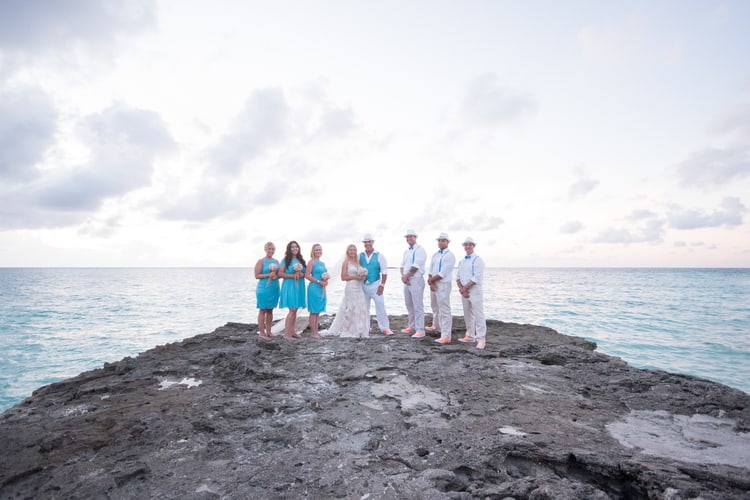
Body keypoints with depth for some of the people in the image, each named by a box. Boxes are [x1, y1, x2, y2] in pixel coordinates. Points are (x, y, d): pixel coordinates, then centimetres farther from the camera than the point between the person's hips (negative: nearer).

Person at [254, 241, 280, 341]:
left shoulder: (276, 261, 12)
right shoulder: (261, 261, -4)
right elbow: (257, 275, -9)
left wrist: (276, 276, -4)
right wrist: (268, 275, -19)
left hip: (274, 288, 5)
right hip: (263, 288, -5)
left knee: (270, 310, 9)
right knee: (263, 310, -1)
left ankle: (268, 331, 16)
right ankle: (261, 332, 4)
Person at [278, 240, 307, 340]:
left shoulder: (301, 260, 14)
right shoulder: (285, 260, -1)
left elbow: (306, 273, 16)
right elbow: (280, 273, -8)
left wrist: (301, 274, -6)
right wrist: (292, 276, -17)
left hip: (299, 286, 5)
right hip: (289, 286, -5)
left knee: (295, 309, 7)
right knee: (292, 310, -12)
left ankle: (292, 331, 15)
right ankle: (286, 333, -6)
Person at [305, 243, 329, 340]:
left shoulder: (322, 263, 15)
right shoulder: (312, 262, -6)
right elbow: (307, 275, -14)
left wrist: (326, 280, 3)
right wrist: (319, 282, -15)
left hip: (322, 288, 8)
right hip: (314, 288, -7)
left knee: (318, 311, 11)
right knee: (314, 311, -2)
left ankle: (316, 331, 17)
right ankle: (313, 332, 4)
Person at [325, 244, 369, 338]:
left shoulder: (358, 262, 14)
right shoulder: (346, 262, -4)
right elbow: (343, 277, -9)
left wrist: (363, 277, 0)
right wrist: (355, 277, -14)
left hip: (359, 289, 6)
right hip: (351, 288, -6)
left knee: (361, 309, 5)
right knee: (351, 309, -2)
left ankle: (360, 330, 13)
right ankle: (351, 330, 8)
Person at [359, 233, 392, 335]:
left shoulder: (379, 256, -2)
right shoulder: (360, 256, 6)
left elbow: (384, 272, -4)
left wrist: (382, 285, -10)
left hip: (375, 285, -3)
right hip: (363, 285, 3)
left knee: (380, 306, -5)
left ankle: (385, 328, 3)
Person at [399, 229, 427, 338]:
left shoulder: (419, 250, -8)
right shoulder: (406, 251, 18)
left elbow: (415, 266, -16)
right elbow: (402, 265, 15)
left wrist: (406, 276, -9)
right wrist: (403, 276, -3)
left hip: (416, 280, -8)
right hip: (407, 281, 8)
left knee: (418, 306, -9)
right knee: (409, 305, 13)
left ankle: (420, 330, -8)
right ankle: (412, 327, 23)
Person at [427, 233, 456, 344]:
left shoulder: (449, 255, -10)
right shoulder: (435, 255, 14)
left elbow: (442, 273, -17)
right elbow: (431, 271, 8)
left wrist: (431, 280, -8)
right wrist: (431, 282, -8)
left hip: (443, 284, -8)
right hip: (433, 284, 8)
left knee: (444, 310, -10)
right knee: (435, 307, 23)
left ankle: (446, 336, -11)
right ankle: (436, 326, 43)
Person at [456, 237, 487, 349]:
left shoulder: (477, 259, -6)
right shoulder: (461, 261, 15)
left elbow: (477, 277, -15)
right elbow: (458, 276, 11)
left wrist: (464, 288, -13)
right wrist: (461, 289, -6)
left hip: (474, 290, -7)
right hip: (464, 291, 7)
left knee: (478, 315, -8)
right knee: (467, 315, 12)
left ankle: (481, 340, -7)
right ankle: (470, 336, 23)